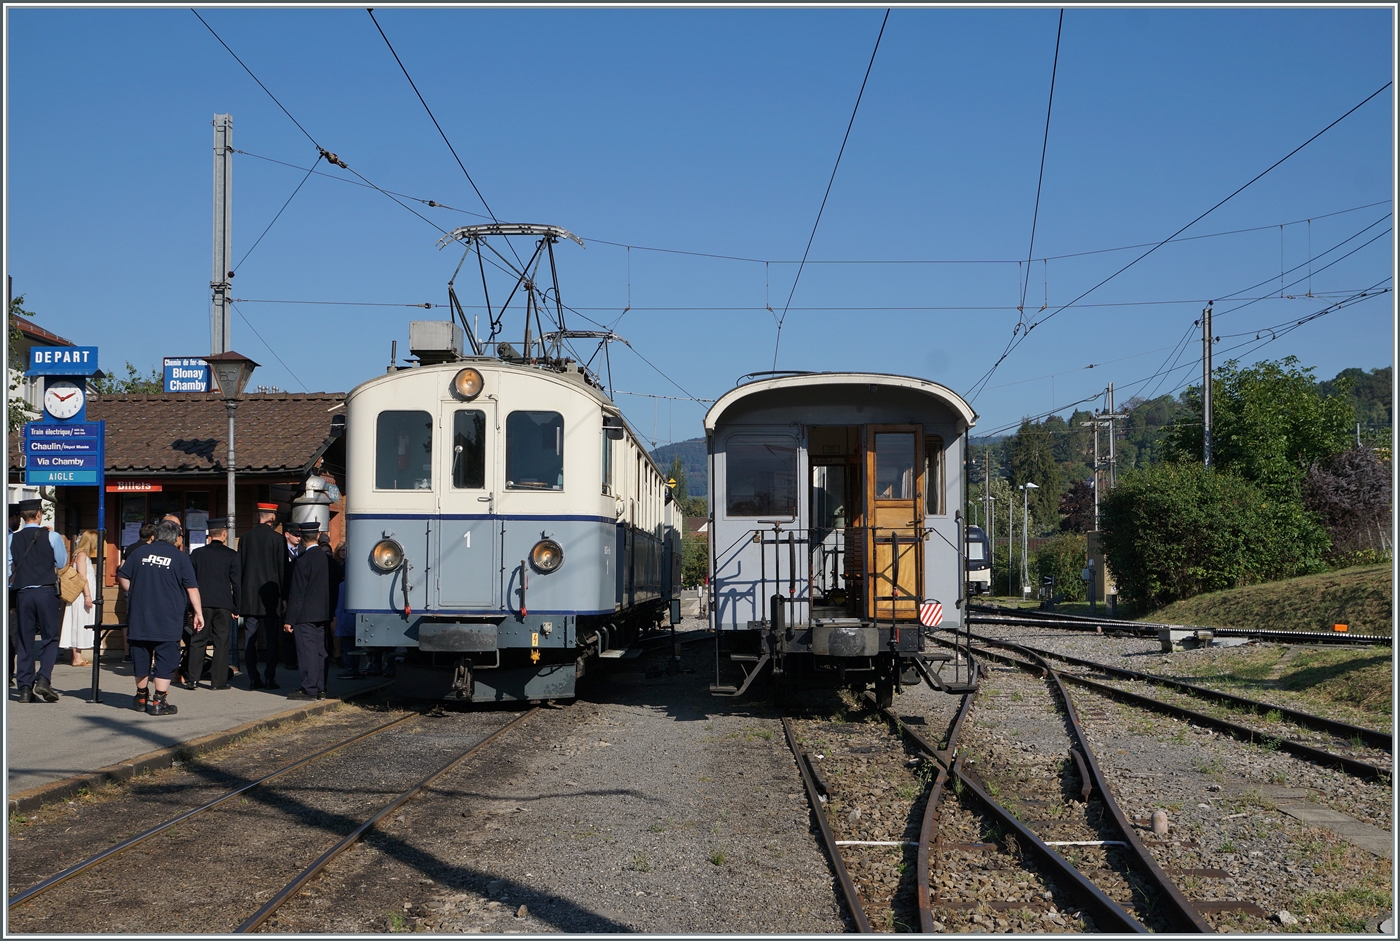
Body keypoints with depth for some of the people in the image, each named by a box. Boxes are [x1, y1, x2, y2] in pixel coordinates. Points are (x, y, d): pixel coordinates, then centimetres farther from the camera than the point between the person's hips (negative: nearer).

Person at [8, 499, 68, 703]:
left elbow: (7, 568, 5)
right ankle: (43, 678, -13)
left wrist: (11, 585, 22)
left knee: (24, 640, 8)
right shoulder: (51, 537, -4)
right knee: (50, 638, 5)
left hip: (22, 593, 2)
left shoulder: (12, 539, 3)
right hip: (47, 592, -2)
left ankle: (25, 687, 7)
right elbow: (62, 562, 7)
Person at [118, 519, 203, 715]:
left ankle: (141, 697, 27)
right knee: (166, 659, 0)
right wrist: (198, 612, -1)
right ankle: (158, 701, -5)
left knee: (141, 657, 14)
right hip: (168, 621, -4)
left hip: (139, 617, 4)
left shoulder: (140, 552, 7)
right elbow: (191, 587, -5)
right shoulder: (180, 557, -2)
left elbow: (122, 576, 11)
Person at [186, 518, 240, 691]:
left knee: (198, 641, 7)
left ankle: (193, 678, 3)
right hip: (224, 604, -2)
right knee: (221, 642, 3)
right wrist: (237, 607, 6)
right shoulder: (231, 555, -2)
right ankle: (218, 681, 3)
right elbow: (236, 582, -2)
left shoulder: (197, 553, 3)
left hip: (202, 603, 2)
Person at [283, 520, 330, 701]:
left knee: (307, 651, -4)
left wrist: (289, 619, -10)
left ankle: (309, 689, -3)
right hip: (322, 614, 7)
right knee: (319, 651, 10)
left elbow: (297, 593, -14)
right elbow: (332, 587, 13)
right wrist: (330, 615, 20)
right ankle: (320, 688, 13)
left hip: (305, 614, -7)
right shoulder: (326, 557, 7)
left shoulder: (304, 560, -14)